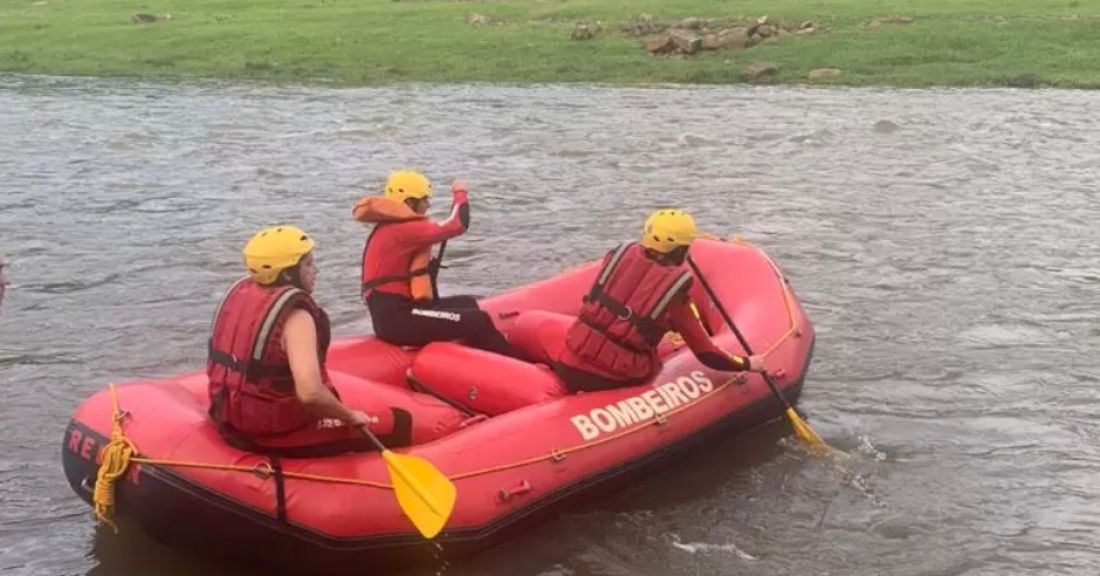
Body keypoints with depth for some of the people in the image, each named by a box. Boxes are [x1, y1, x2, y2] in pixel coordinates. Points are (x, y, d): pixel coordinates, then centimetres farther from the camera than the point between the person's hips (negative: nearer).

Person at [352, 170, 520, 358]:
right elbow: (458, 225, -18)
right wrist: (460, 193, -3)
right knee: (478, 320, -14)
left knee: (467, 304, 21)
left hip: (393, 312, 11)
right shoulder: (401, 230, -16)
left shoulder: (391, 227, 17)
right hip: (395, 319, -11)